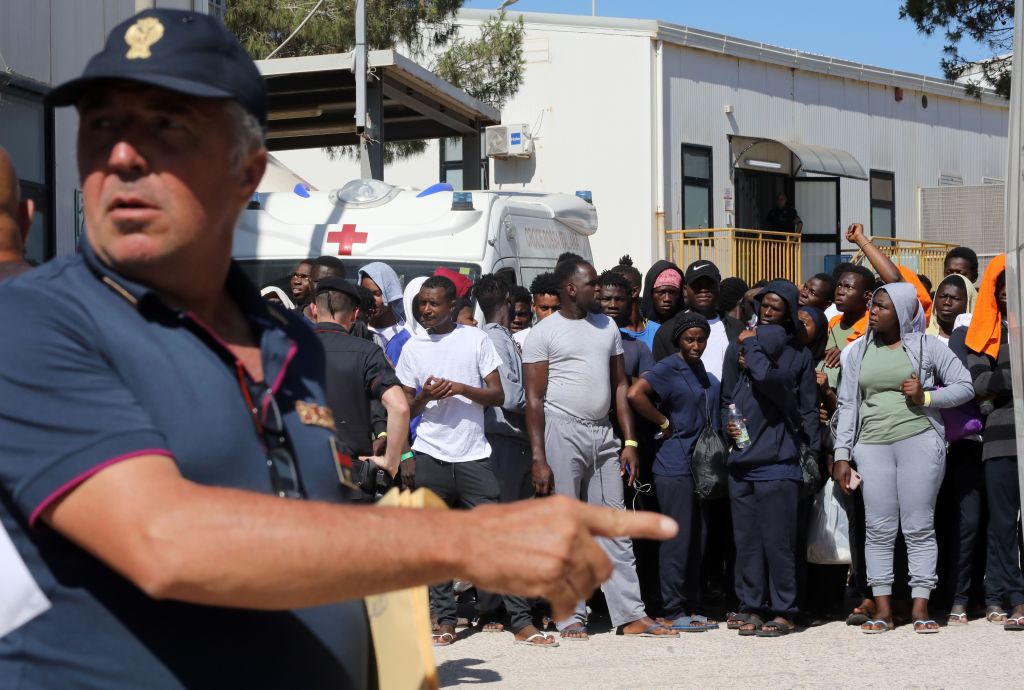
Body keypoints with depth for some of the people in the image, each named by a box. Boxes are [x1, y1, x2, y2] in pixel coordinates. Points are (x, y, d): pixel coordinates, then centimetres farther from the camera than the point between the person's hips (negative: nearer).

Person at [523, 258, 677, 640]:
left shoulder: (606, 326, 14)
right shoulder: (544, 333, -3)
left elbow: (620, 386, 15)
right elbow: (534, 400, -6)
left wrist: (630, 441, 7)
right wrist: (538, 459, -12)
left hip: (602, 435, 5)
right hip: (562, 432, -5)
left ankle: (631, 615, 5)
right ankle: (571, 618, 6)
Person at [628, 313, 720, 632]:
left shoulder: (703, 370, 13)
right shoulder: (668, 369, -9)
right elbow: (635, 393, -25)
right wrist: (664, 423, -16)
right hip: (675, 466, -8)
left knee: (697, 540, 11)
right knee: (677, 539, -4)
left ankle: (691, 608, 18)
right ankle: (673, 613, 2)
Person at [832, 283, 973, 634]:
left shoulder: (926, 346, 5)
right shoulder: (858, 351, 14)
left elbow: (964, 386, 5)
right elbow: (847, 404, 13)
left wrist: (927, 397, -10)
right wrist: (841, 454, 6)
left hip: (919, 440, -2)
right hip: (872, 444, 3)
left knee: (919, 527, -2)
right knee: (878, 529, 0)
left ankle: (920, 607, 1)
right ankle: (882, 608, 3)